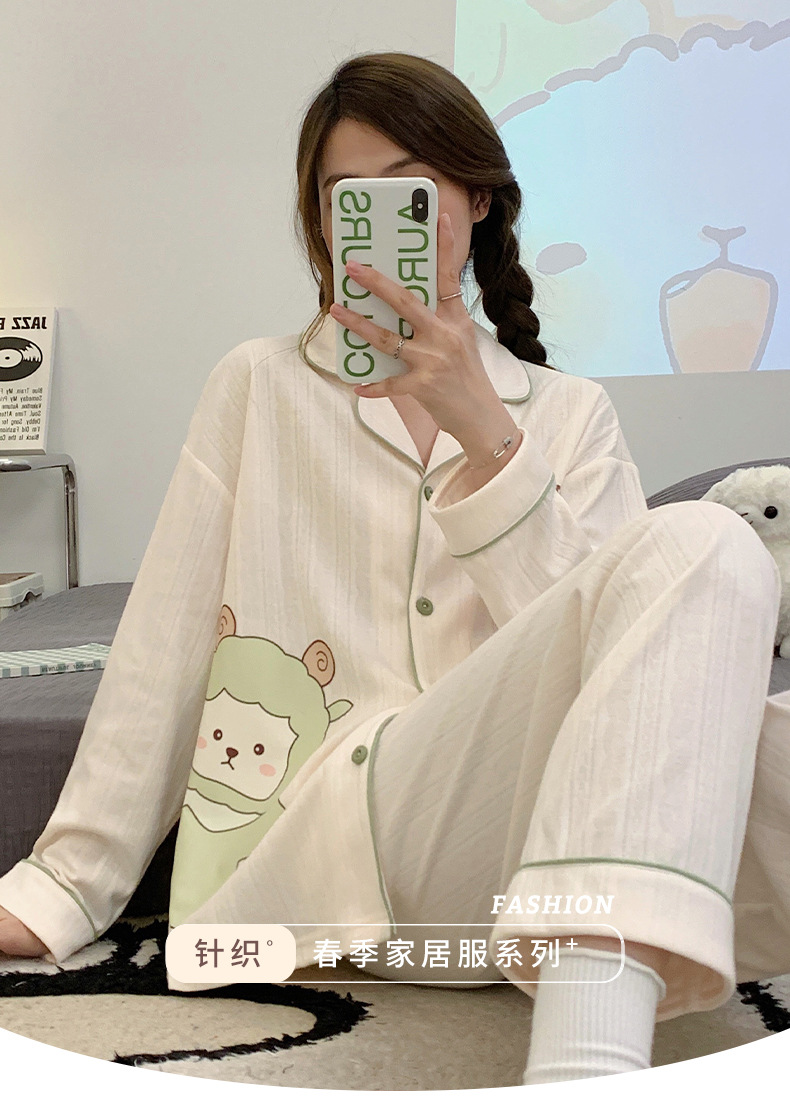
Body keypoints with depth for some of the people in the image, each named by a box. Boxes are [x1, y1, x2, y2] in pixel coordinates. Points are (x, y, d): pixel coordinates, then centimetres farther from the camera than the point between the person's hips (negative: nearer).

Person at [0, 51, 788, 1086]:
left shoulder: (569, 414, 18)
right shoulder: (260, 387, 15)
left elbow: (585, 647, 3)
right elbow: (162, 651, 9)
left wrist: (485, 435, -9)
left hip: (530, 838, 3)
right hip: (312, 852, -2)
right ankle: (585, 1072, -34)